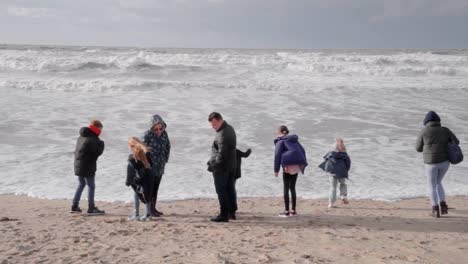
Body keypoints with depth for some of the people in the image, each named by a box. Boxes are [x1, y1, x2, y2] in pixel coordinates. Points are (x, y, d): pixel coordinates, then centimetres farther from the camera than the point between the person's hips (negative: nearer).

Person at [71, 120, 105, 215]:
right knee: (91, 186, 0)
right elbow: (98, 152, -20)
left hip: (78, 165, 9)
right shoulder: (92, 139, -19)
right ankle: (91, 208, 3)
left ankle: (75, 206, 19)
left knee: (81, 184, 20)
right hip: (87, 167, -9)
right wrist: (101, 143, -3)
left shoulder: (81, 137, 11)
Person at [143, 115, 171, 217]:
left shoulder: (164, 133, 1)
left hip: (160, 167, 6)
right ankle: (150, 209, 3)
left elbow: (168, 146, 15)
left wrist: (165, 159, 12)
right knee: (150, 188, -3)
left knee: (155, 188, 13)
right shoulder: (147, 135, -16)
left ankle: (153, 208, 22)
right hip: (150, 167, -6)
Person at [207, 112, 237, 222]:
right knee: (230, 189, 15)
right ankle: (231, 212, 23)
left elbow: (222, 153, -25)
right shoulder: (230, 128, 10)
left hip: (221, 167, -10)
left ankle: (224, 215, 0)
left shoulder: (222, 134, -22)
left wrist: (214, 164, -14)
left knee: (221, 191, -2)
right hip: (231, 166, 10)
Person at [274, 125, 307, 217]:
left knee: (286, 188, 0)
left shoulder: (280, 141, 2)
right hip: (297, 165, 6)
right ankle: (293, 210, 14)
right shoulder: (294, 139, 20)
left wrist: (276, 169, -6)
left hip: (288, 165, -6)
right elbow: (302, 150, 16)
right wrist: (303, 164, 13)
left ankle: (287, 211, -2)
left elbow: (277, 154, -7)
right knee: (292, 187, 14)